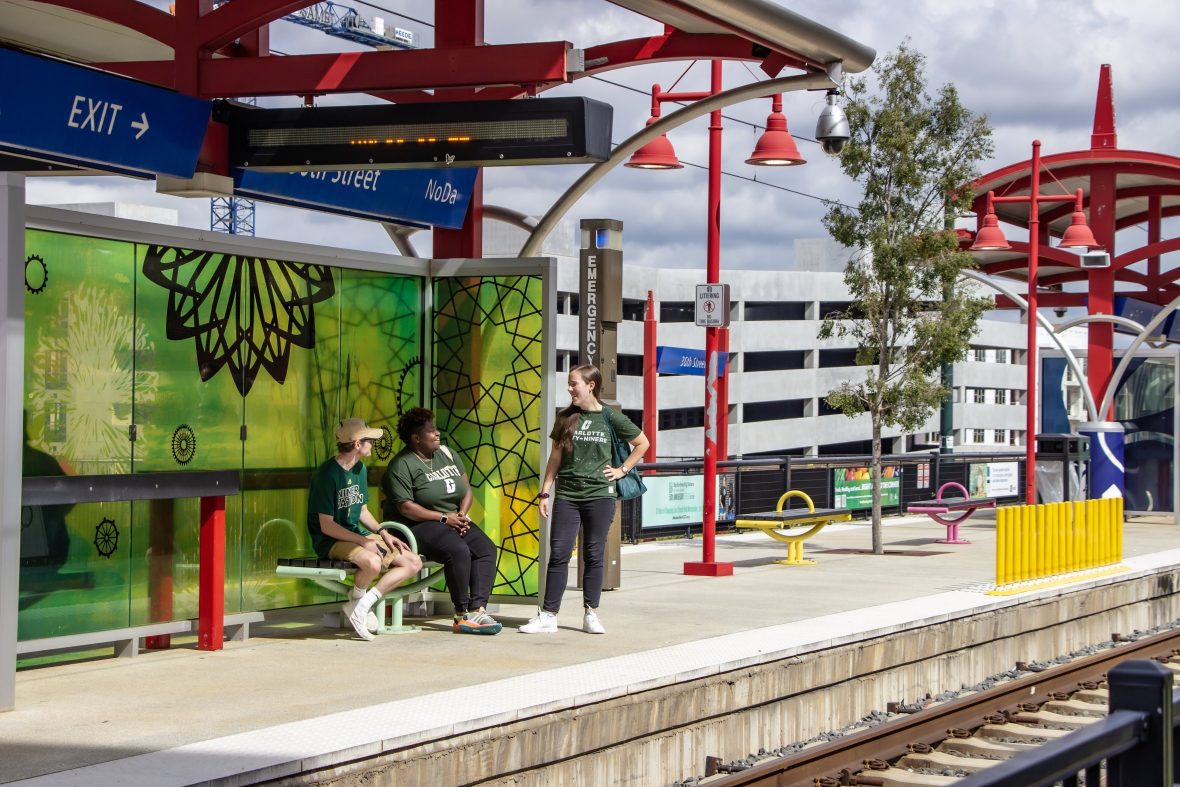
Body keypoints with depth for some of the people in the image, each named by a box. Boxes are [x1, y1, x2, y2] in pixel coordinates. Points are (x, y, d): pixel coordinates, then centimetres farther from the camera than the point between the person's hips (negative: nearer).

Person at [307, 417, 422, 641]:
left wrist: (383, 533, 2)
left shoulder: (360, 469, 10)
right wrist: (363, 541, -22)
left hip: (358, 535, 9)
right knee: (372, 562, -38)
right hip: (330, 541, -9)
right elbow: (327, 526, -19)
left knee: (413, 563, -4)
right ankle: (356, 601, -8)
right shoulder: (327, 474, -17)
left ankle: (364, 603, -8)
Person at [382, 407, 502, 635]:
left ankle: (477, 608, -28)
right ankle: (462, 615, -25)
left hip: (453, 520, 8)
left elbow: (466, 488, 15)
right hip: (418, 525, -8)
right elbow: (405, 507, -17)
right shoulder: (402, 465, -8)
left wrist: (462, 514, -5)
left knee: (486, 548, -17)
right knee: (458, 550, -32)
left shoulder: (447, 454, 13)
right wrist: (444, 518, -17)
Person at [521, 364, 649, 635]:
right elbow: (556, 457, 10)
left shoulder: (611, 418, 1)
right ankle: (548, 615, -1)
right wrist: (545, 492, 5)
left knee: (594, 556, 4)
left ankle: (591, 614, 13)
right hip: (567, 495, 2)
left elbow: (642, 443, 12)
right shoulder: (566, 417, 7)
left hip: (600, 494, -2)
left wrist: (623, 470, 4)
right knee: (558, 554, -3)